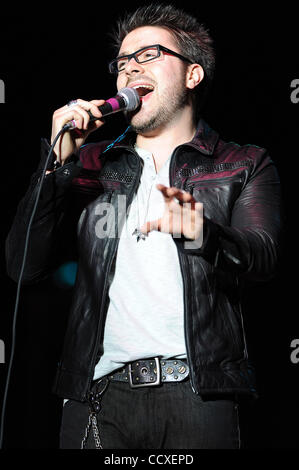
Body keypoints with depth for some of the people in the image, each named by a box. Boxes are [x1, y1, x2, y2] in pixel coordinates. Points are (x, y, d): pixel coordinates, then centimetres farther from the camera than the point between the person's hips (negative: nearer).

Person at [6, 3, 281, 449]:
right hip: (98, 394, 2)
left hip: (197, 395, -1)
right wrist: (56, 163, -3)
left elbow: (262, 257, -7)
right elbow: (25, 266, 8)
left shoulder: (244, 166, 11)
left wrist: (204, 235, -29)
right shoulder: (92, 164, 17)